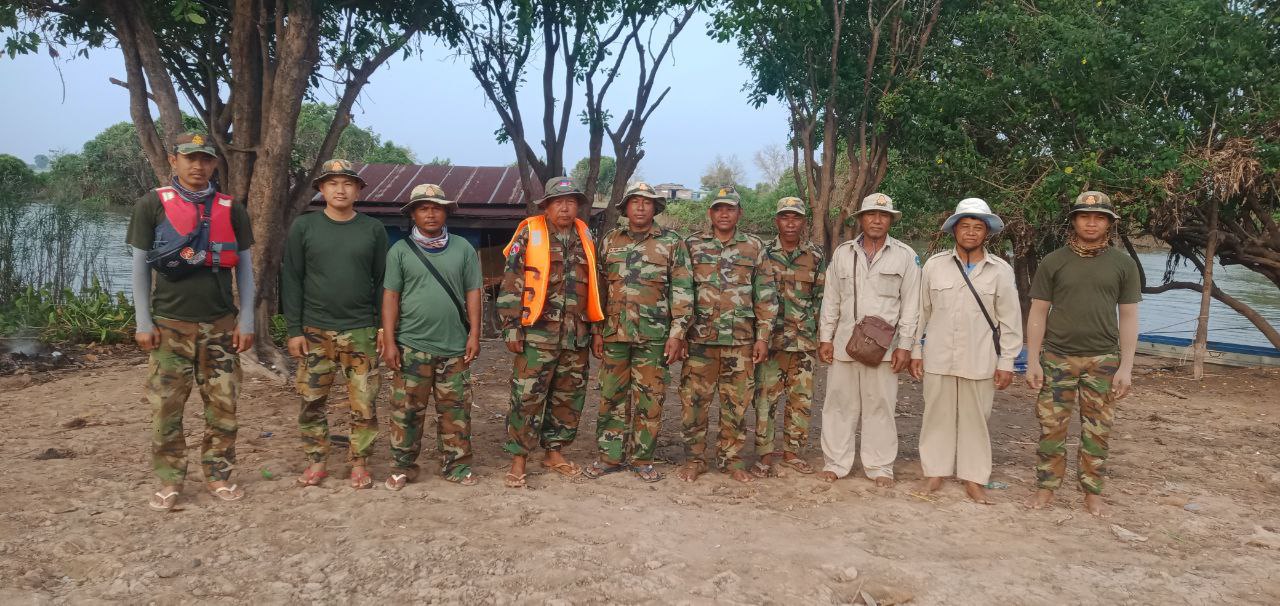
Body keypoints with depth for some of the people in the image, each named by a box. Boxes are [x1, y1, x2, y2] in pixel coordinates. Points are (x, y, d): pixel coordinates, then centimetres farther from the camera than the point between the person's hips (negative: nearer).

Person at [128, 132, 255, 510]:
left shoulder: (231, 209, 7)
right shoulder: (152, 205, 2)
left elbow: (244, 266, 8)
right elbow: (140, 266, 2)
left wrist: (246, 320, 1)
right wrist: (143, 322, -4)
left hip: (221, 325, 2)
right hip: (170, 324, -2)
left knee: (223, 406, 4)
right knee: (165, 407, 2)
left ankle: (218, 476, 16)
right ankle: (169, 482, 14)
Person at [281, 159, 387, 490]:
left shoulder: (373, 229, 5)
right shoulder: (303, 226, 3)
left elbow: (382, 282, 6)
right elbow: (291, 280, 2)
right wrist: (293, 329, -3)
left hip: (361, 332, 0)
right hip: (314, 332, 0)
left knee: (364, 404, 1)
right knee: (312, 402, 6)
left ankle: (359, 463, 14)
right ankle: (316, 462, 20)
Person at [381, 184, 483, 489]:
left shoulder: (463, 249, 6)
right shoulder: (401, 250, 3)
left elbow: (472, 292, 6)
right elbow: (390, 296, 1)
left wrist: (474, 334, -1)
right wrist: (389, 341, -5)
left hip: (455, 346, 1)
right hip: (412, 345, -1)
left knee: (455, 410, 7)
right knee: (407, 410, 4)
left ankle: (456, 465, 17)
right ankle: (403, 467, 16)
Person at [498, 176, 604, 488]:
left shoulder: (585, 238, 12)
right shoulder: (529, 234, -2)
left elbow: (593, 285, 19)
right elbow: (511, 284, -5)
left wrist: (594, 326, 17)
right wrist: (511, 326, -10)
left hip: (576, 336, 5)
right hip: (538, 334, -5)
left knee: (569, 398, 11)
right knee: (527, 397, -4)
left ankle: (554, 452, 25)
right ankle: (518, 460, 6)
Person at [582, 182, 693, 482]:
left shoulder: (672, 242, 2)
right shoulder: (609, 241, 10)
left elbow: (682, 290, -2)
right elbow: (599, 288, 12)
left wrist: (677, 332, -8)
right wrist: (596, 330, 7)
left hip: (654, 335, -2)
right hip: (614, 333, 3)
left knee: (649, 400, 3)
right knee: (612, 397, 7)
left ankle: (642, 459, 14)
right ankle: (610, 456, 17)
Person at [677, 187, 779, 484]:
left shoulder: (754, 247, 8)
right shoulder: (692, 244, 5)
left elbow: (766, 295, 7)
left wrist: (763, 337, 1)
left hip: (741, 339, 1)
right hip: (700, 337, -1)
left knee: (736, 403, 6)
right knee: (694, 401, 2)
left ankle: (731, 459, 19)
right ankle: (693, 460, 15)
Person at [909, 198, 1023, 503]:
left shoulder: (1001, 271, 0)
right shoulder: (934, 265, 2)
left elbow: (1010, 320, 2)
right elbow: (921, 312, 6)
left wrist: (1006, 362, 0)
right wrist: (916, 351, 5)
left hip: (980, 361, 0)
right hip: (938, 358, 1)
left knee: (975, 419, 7)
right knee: (937, 416, 7)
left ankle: (974, 479, 18)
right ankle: (935, 473, 19)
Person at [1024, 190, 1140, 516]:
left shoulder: (1123, 264, 5)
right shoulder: (1053, 262, 3)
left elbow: (1128, 317, 5)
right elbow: (1038, 313, 4)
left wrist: (1126, 366, -1)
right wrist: (1032, 360, -1)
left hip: (1103, 359, 1)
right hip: (1057, 358, 0)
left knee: (1097, 430, 6)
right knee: (1052, 426, 1)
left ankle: (1092, 491, 18)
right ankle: (1046, 487, 13)